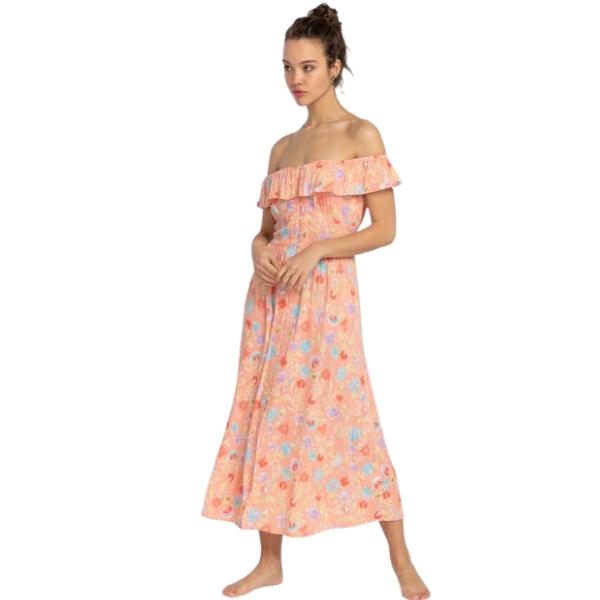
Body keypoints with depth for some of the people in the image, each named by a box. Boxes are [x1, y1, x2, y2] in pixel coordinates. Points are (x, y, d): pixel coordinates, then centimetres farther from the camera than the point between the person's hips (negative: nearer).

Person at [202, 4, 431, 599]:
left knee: (346, 419, -6)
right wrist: (259, 249, -4)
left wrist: (316, 251, -17)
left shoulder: (360, 135, -3)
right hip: (272, 293, 6)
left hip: (327, 292, -6)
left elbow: (385, 229, -7)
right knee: (267, 414, 6)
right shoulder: (283, 147, 14)